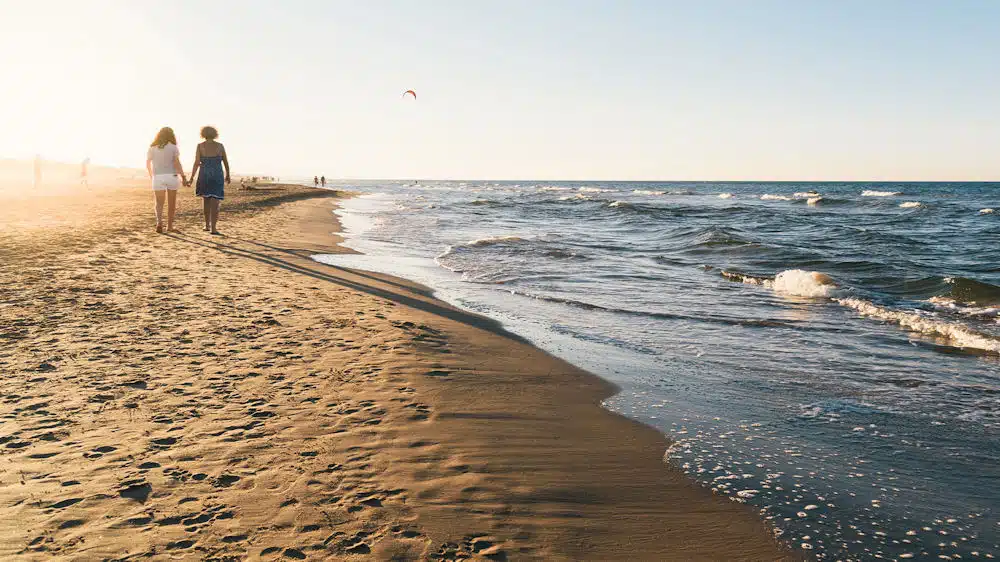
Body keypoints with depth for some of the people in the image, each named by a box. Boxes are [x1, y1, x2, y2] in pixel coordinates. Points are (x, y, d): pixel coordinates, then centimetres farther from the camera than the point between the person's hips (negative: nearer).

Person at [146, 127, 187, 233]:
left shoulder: (152, 148, 7)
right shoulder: (173, 147, 0)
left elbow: (148, 164, 16)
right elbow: (177, 163, -10)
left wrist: (151, 177, 31)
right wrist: (183, 177, -9)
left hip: (158, 178, 1)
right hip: (171, 176, -1)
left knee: (159, 203, -1)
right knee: (171, 204, 11)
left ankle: (159, 222, -24)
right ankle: (169, 226, 17)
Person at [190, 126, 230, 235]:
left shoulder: (200, 146, -2)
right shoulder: (220, 146, 1)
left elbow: (197, 163, -8)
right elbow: (226, 162, 7)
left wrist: (192, 178, -5)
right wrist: (228, 175, 21)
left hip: (204, 176, 1)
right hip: (217, 176, -1)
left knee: (206, 199, 20)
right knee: (215, 202, -4)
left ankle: (207, 225, 23)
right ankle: (213, 228, -14)